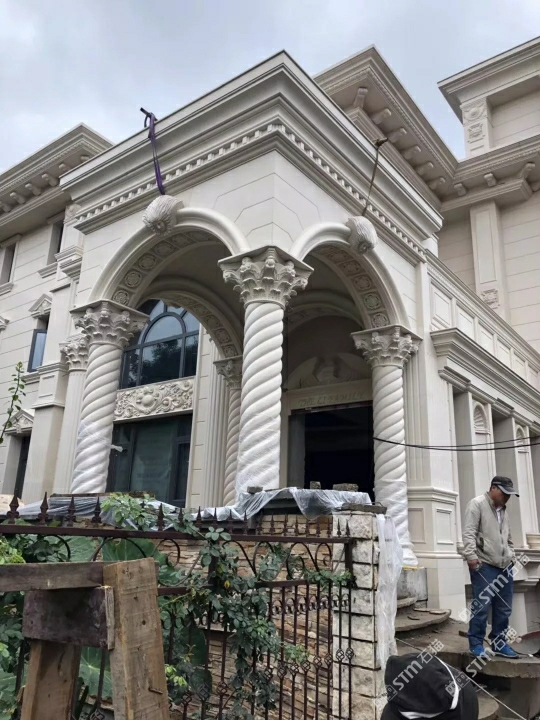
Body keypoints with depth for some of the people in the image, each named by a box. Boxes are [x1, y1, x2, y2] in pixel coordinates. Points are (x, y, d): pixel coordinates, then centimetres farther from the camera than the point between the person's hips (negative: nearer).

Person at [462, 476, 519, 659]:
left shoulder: (503, 510, 20)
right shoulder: (477, 504, -5)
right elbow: (469, 532, -13)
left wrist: (511, 556, 19)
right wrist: (471, 555, -20)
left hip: (504, 567, 8)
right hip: (484, 565, -8)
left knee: (504, 609, 9)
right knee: (481, 606, -6)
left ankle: (499, 643, 21)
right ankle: (476, 644, 5)